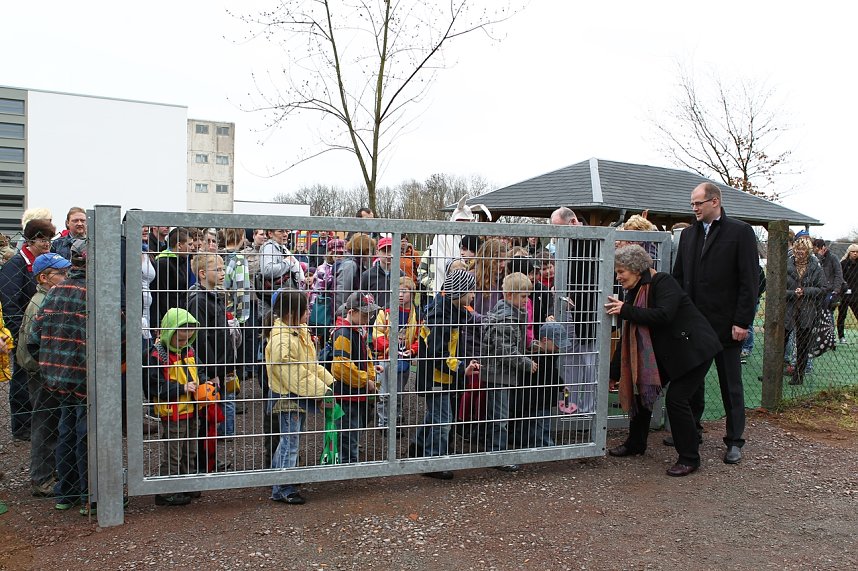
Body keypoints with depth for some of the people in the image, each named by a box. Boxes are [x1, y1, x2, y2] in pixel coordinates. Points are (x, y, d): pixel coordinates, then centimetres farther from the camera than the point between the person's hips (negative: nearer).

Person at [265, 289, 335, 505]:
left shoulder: (300, 331, 7)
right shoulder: (281, 340, -25)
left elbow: (311, 364, 14)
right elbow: (294, 375, -26)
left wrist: (329, 381, 5)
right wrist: (321, 390, -22)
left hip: (300, 396, 10)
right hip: (287, 397, -10)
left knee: (290, 440, 20)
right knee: (290, 442, -2)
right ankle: (282, 489, 9)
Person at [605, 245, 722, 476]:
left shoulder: (663, 283, -18)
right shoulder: (634, 291, 5)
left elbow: (663, 315, -35)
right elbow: (628, 336, 8)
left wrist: (626, 310, -31)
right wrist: (614, 373, 7)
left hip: (693, 349, -9)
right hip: (666, 352, 9)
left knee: (677, 399, -14)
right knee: (642, 389, 8)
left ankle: (689, 459, 2)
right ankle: (635, 444, 26)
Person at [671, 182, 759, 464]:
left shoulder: (740, 232, -4)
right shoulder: (688, 234, 11)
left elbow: (750, 280, -8)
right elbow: (678, 276, 14)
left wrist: (742, 321, -13)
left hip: (726, 324, -5)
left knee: (731, 385, 6)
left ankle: (735, 441, 17)